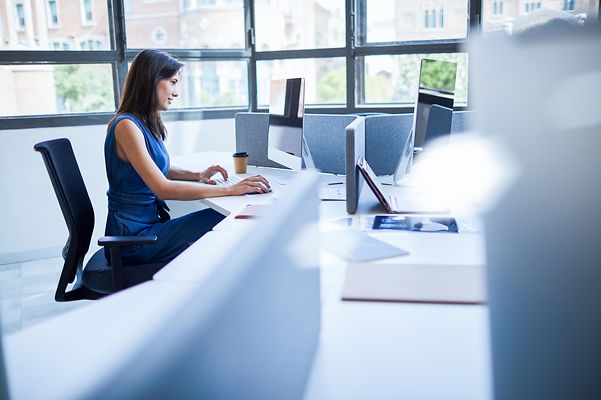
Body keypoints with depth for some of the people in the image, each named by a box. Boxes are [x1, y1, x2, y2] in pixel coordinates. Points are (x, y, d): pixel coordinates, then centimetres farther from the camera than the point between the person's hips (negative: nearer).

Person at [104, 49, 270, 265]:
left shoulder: (147, 124, 11)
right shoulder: (126, 125, -18)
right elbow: (163, 188, -26)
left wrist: (198, 175, 4)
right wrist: (230, 190, -26)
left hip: (147, 224, 8)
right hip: (132, 238, -8)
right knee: (220, 222, -16)